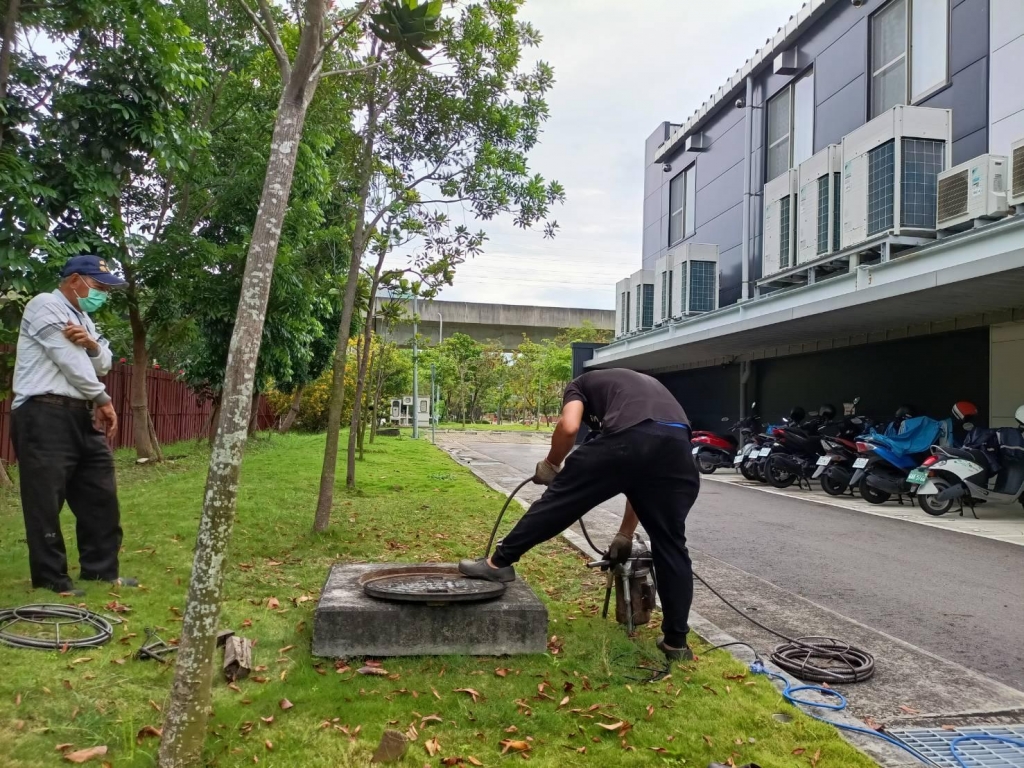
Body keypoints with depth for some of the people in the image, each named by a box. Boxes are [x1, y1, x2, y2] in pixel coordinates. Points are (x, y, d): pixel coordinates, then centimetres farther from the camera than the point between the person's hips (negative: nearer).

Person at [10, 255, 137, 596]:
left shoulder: (82, 318, 21)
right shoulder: (45, 305, -6)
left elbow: (103, 365, 14)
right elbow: (69, 359, -12)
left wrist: (93, 344, -8)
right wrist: (103, 399, -4)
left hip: (81, 416, 9)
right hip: (44, 416, -9)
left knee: (100, 495, 9)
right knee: (46, 500, -2)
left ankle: (101, 570, 18)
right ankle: (51, 579, 7)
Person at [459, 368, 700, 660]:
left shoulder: (582, 384, 30)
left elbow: (569, 427, 4)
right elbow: (644, 479, 40)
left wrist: (550, 465, 24)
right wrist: (624, 535, 44)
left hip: (628, 438, -5)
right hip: (679, 447, 6)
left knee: (560, 499, 12)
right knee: (670, 545, 17)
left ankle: (499, 562, 22)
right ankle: (676, 641, 24)